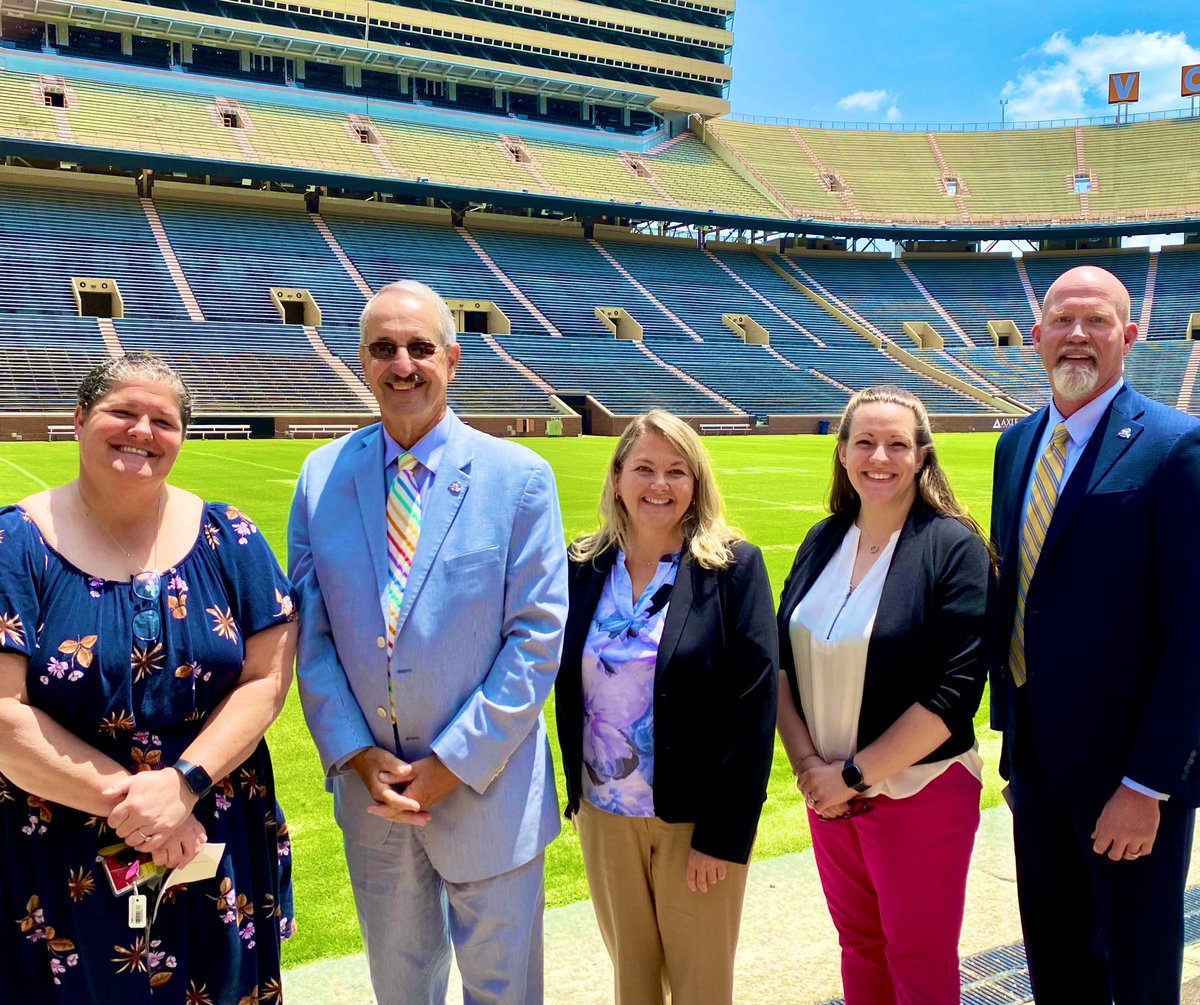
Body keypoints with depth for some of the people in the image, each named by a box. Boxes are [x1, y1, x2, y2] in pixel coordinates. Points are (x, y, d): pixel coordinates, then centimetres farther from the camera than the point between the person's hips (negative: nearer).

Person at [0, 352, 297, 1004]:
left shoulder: (226, 539, -1)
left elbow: (268, 677, -5)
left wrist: (183, 783, -18)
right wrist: (130, 803, -18)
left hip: (217, 847, 2)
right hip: (59, 861, -2)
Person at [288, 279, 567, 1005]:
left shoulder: (519, 476, -10)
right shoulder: (322, 476, -1)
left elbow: (538, 635, -11)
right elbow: (310, 632, 0)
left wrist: (456, 762, -14)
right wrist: (356, 755, -9)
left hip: (484, 782, -2)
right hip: (369, 783, 3)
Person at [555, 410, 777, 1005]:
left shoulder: (733, 568, -11)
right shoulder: (584, 566, 0)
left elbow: (755, 706, -13)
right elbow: (566, 686, 8)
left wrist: (724, 835, -14)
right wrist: (575, 791, 5)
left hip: (697, 820, -3)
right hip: (604, 815, 3)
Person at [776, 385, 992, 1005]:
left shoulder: (953, 547, -13)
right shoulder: (822, 542, 3)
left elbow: (955, 691, -18)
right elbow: (781, 662, 4)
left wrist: (855, 774, -16)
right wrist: (807, 763, -8)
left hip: (920, 792, -4)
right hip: (827, 789, 5)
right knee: (858, 943, 18)